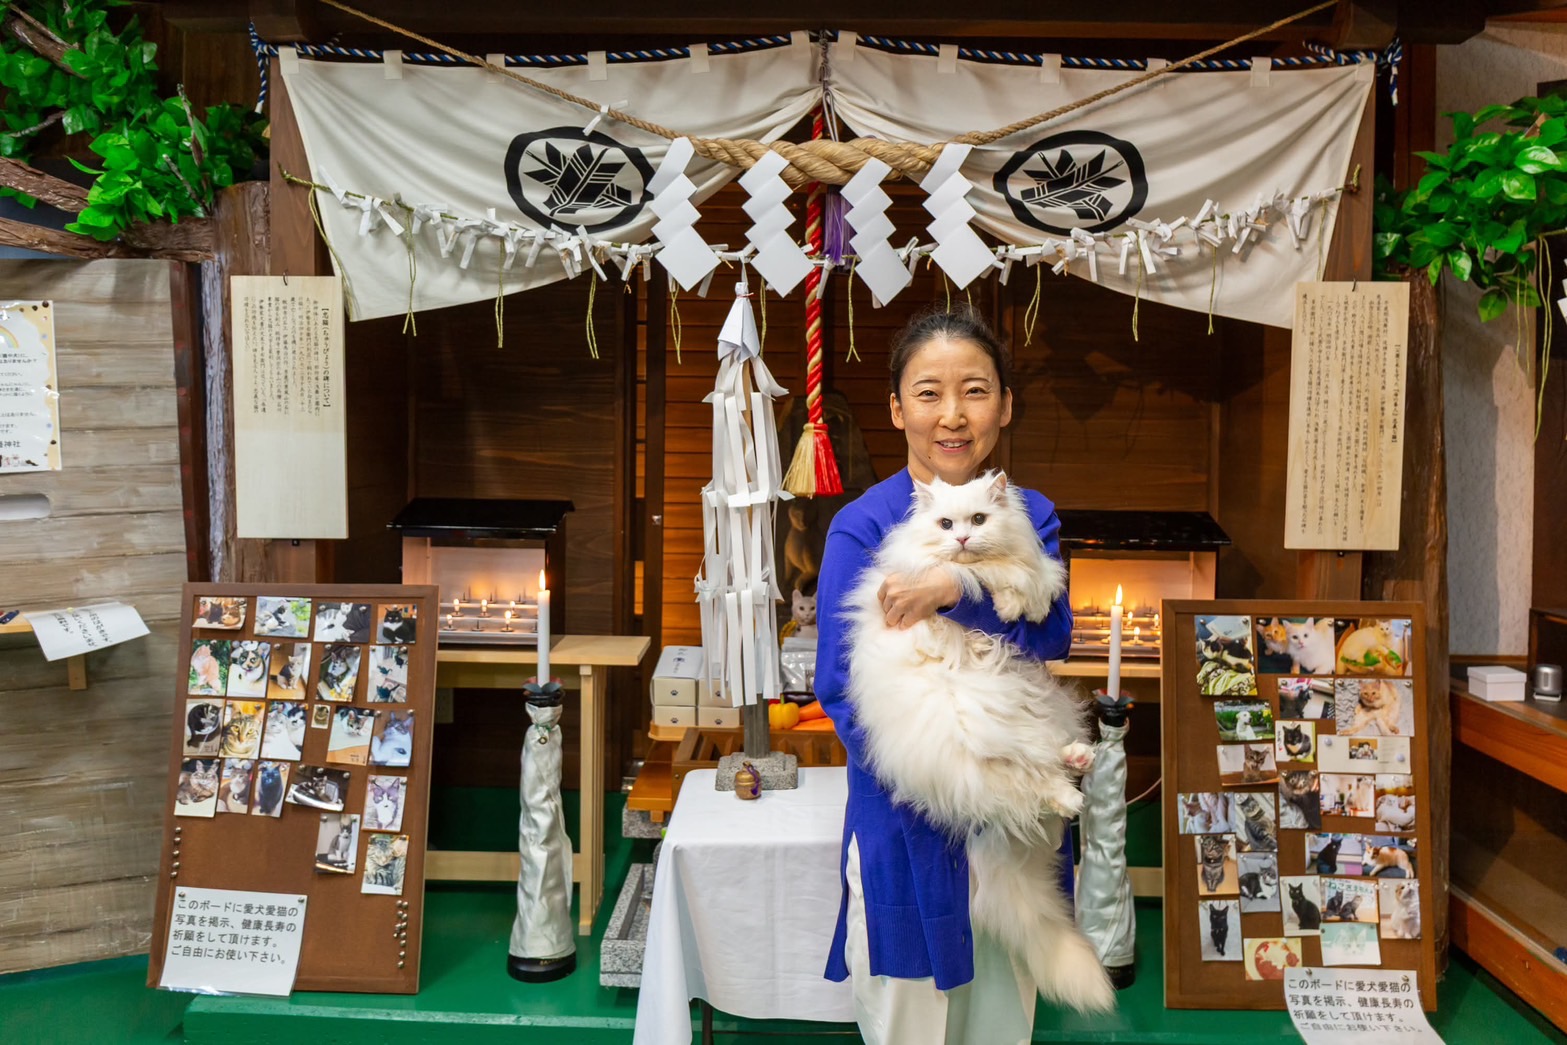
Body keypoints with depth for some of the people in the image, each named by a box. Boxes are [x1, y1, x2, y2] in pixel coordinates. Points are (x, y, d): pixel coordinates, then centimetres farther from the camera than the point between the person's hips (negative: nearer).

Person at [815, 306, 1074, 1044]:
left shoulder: (1030, 517, 2)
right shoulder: (863, 528, -12)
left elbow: (1051, 637, -13)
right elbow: (840, 687, -15)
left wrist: (958, 588, -30)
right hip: (907, 820, -4)